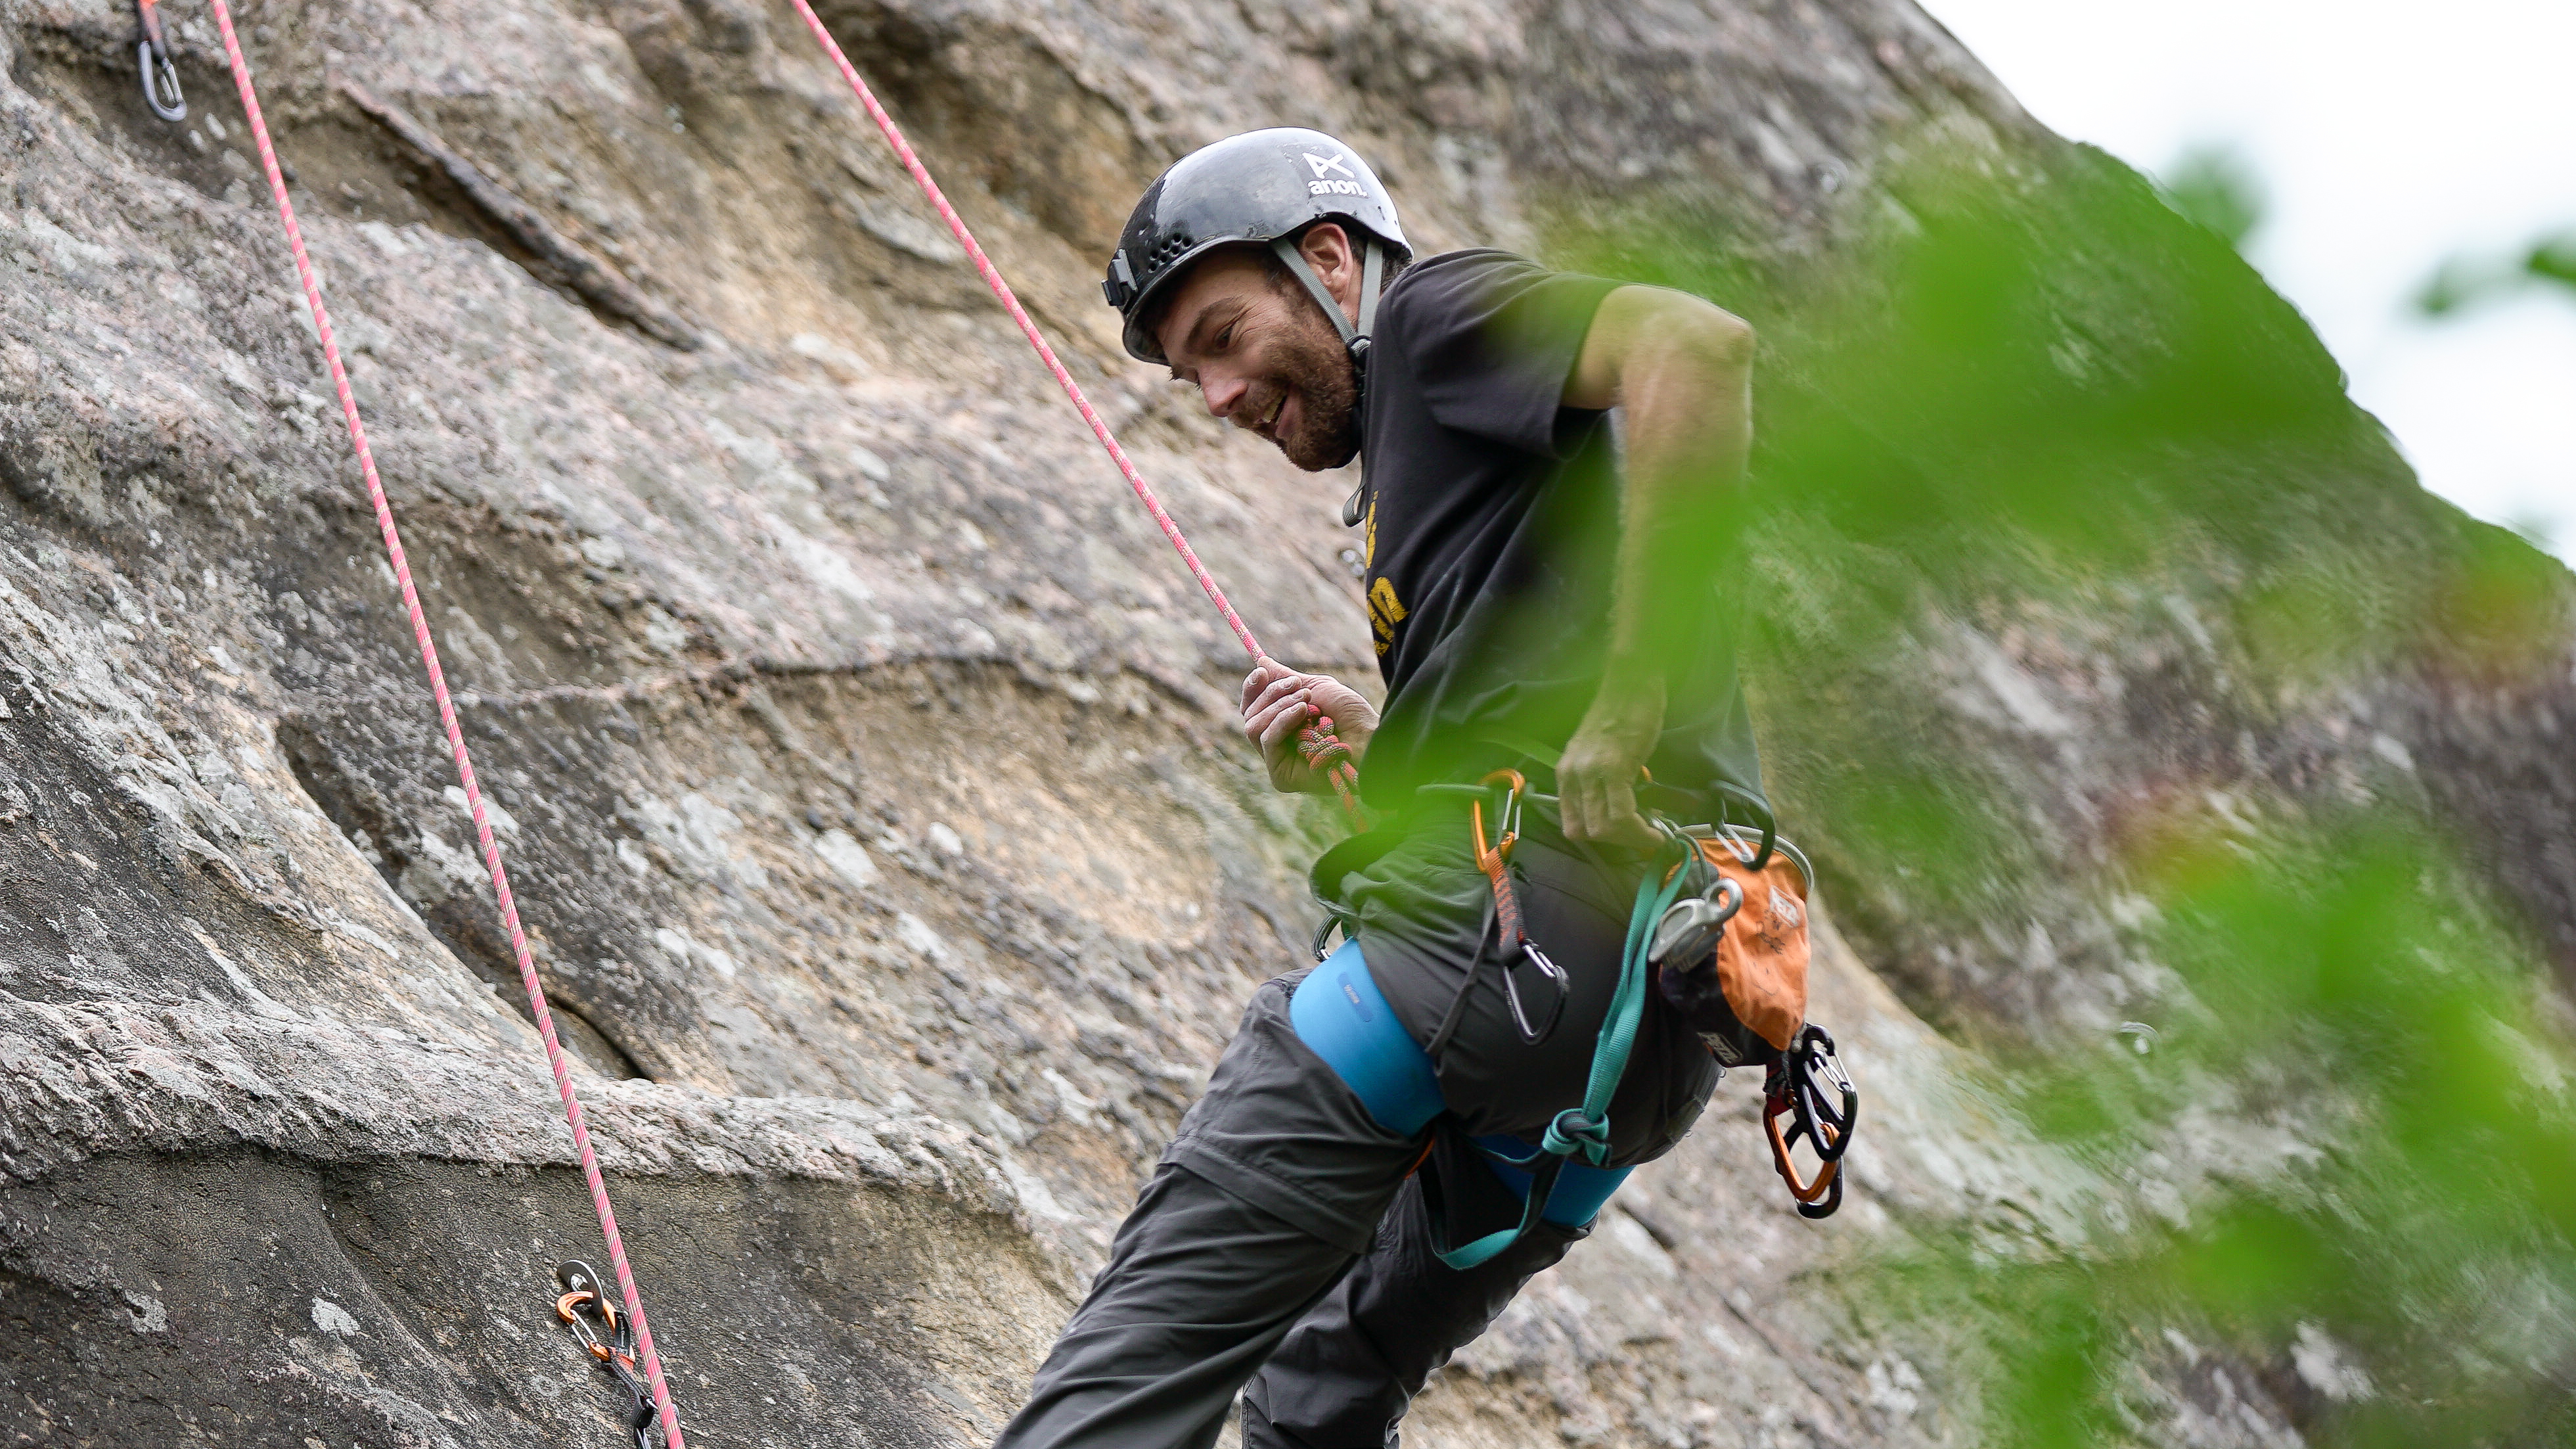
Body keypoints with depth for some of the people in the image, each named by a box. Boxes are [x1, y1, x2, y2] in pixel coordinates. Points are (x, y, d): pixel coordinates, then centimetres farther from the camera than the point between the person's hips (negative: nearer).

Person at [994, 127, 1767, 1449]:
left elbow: (1697, 344, -16)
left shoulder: (1434, 314, 5)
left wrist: (1625, 709, -19)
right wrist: (1380, 759, 10)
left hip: (1511, 916, -9)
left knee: (1174, 1307, -8)